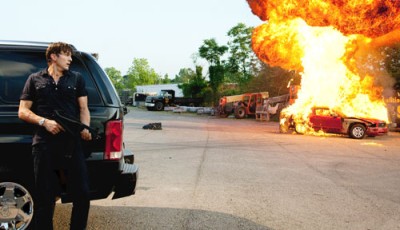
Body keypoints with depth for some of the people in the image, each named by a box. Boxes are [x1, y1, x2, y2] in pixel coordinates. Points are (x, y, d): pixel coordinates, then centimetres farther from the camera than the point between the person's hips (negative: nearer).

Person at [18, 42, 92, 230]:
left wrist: (85, 128, -8)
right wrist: (44, 121, -9)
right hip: (44, 145, -1)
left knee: (82, 195, -1)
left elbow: (83, 108, 12)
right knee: (44, 198, 5)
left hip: (72, 144, 1)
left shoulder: (76, 78, 16)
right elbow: (23, 112, 9)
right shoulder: (35, 79, 12)